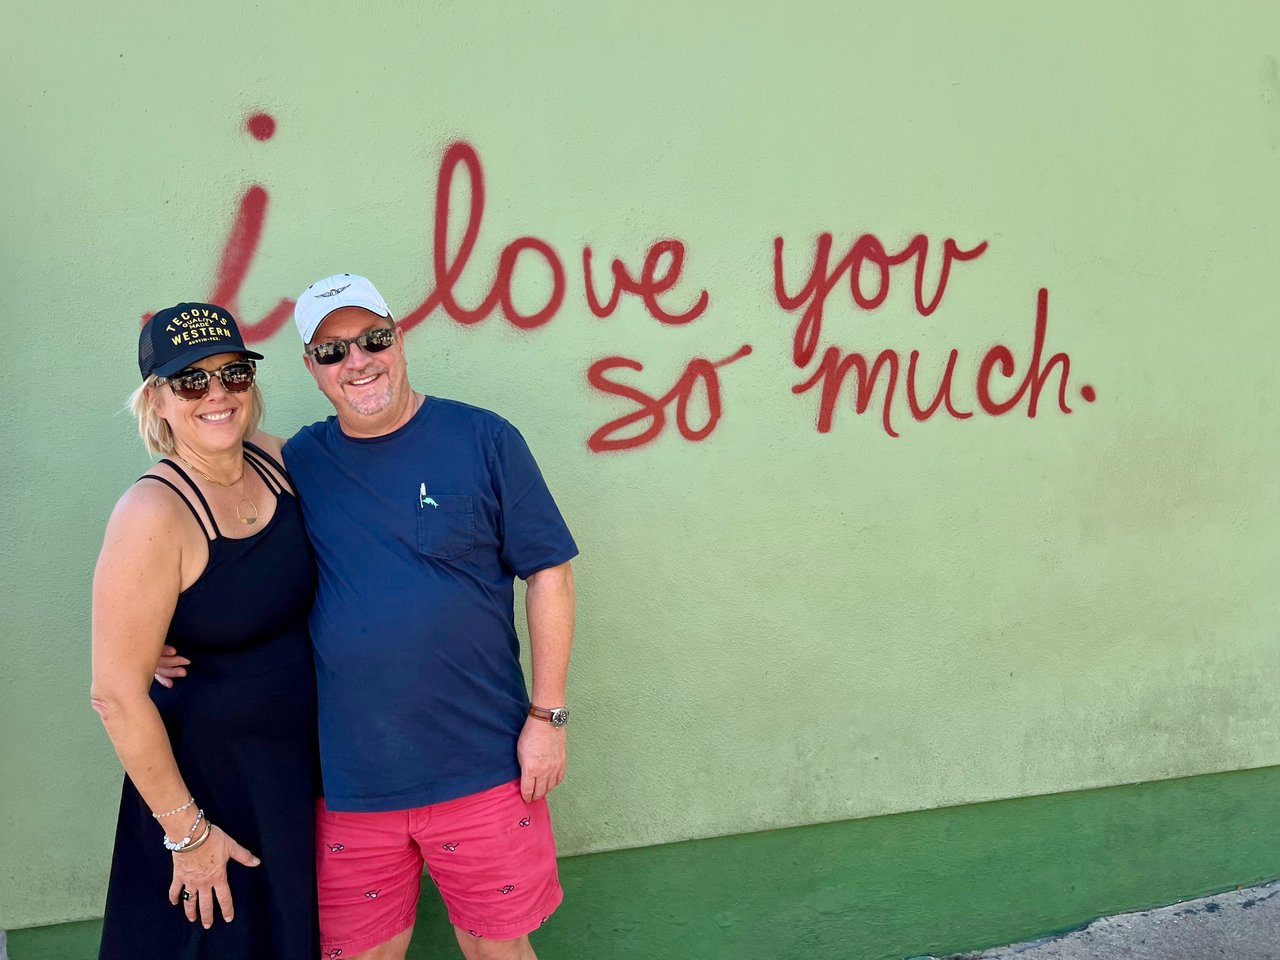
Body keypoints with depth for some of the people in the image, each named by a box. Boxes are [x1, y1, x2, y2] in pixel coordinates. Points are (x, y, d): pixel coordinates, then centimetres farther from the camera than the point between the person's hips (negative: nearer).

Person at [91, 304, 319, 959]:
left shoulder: (270, 457, -6)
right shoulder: (154, 515, -25)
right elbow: (116, 694, -22)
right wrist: (186, 830, -15)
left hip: (302, 756, 6)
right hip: (211, 776, -6)